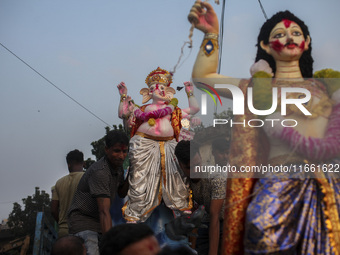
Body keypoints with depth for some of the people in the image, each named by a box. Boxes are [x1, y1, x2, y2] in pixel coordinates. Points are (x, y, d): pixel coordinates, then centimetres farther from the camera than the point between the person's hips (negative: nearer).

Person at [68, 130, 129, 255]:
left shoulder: (118, 167, 7)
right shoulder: (100, 172, -24)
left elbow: (121, 193, 22)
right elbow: (104, 211, -31)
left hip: (99, 222, 9)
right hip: (82, 220, -9)